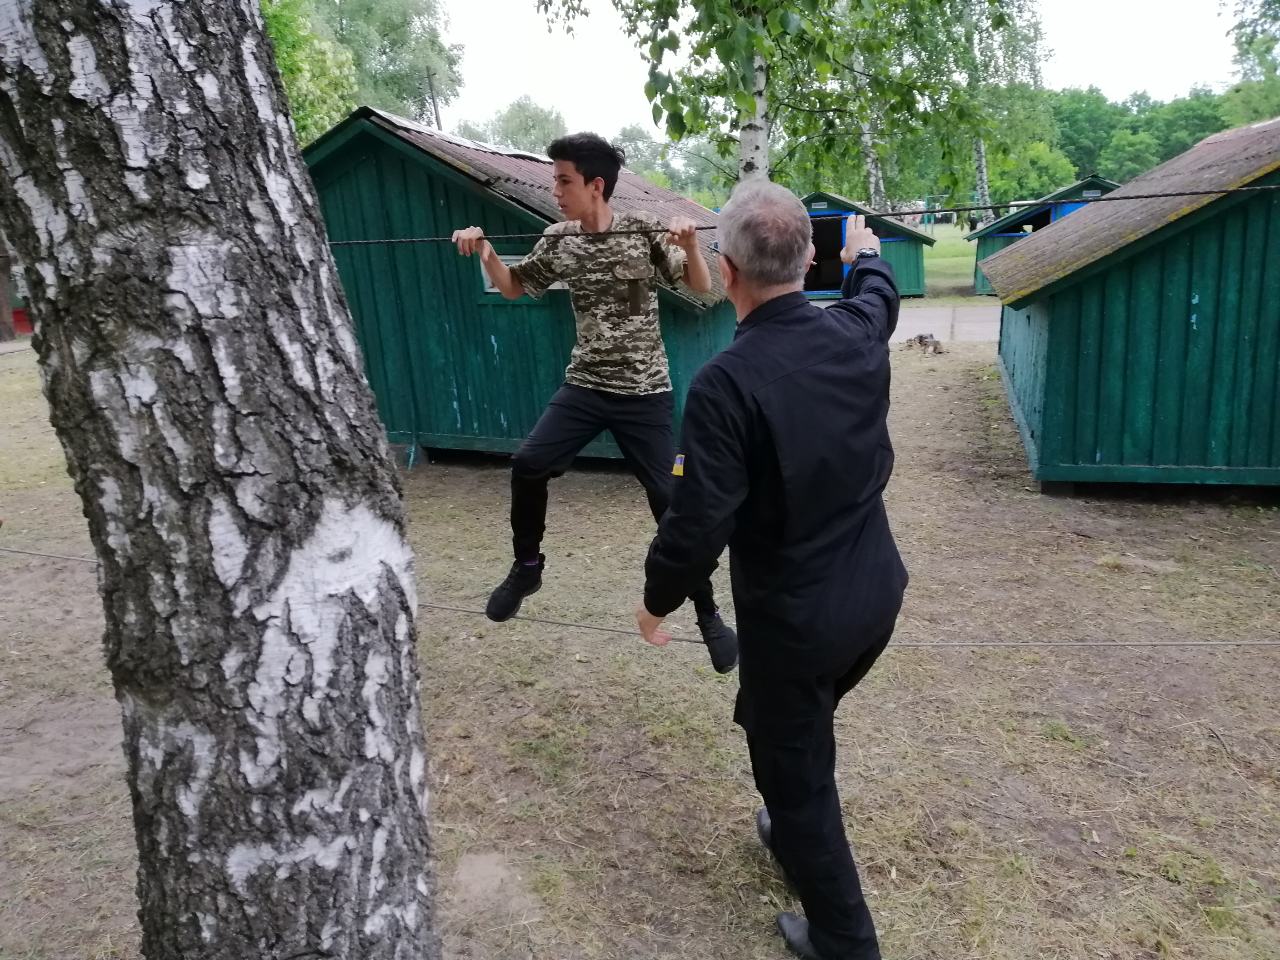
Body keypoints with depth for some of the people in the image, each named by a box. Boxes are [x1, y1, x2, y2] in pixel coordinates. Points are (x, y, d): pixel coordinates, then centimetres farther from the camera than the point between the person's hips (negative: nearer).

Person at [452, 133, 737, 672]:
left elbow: (702, 289, -6)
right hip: (584, 386, 4)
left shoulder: (645, 231, -8)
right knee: (527, 465, -12)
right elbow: (512, 288, 14)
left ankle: (708, 615, 12)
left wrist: (689, 245, -25)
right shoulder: (557, 241, 3)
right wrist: (482, 249, -4)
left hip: (645, 392, -3)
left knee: (671, 501, -3)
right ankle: (527, 565, 13)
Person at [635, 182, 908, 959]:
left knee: (795, 768, 14)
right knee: (794, 732, 30)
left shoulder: (726, 382, -26)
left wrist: (658, 601, -4)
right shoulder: (857, 332, -6)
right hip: (876, 594, 7)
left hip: (795, 617, -7)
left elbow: (700, 523, -23)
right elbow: (879, 295, 20)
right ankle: (794, 835, 54)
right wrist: (866, 252, 43)